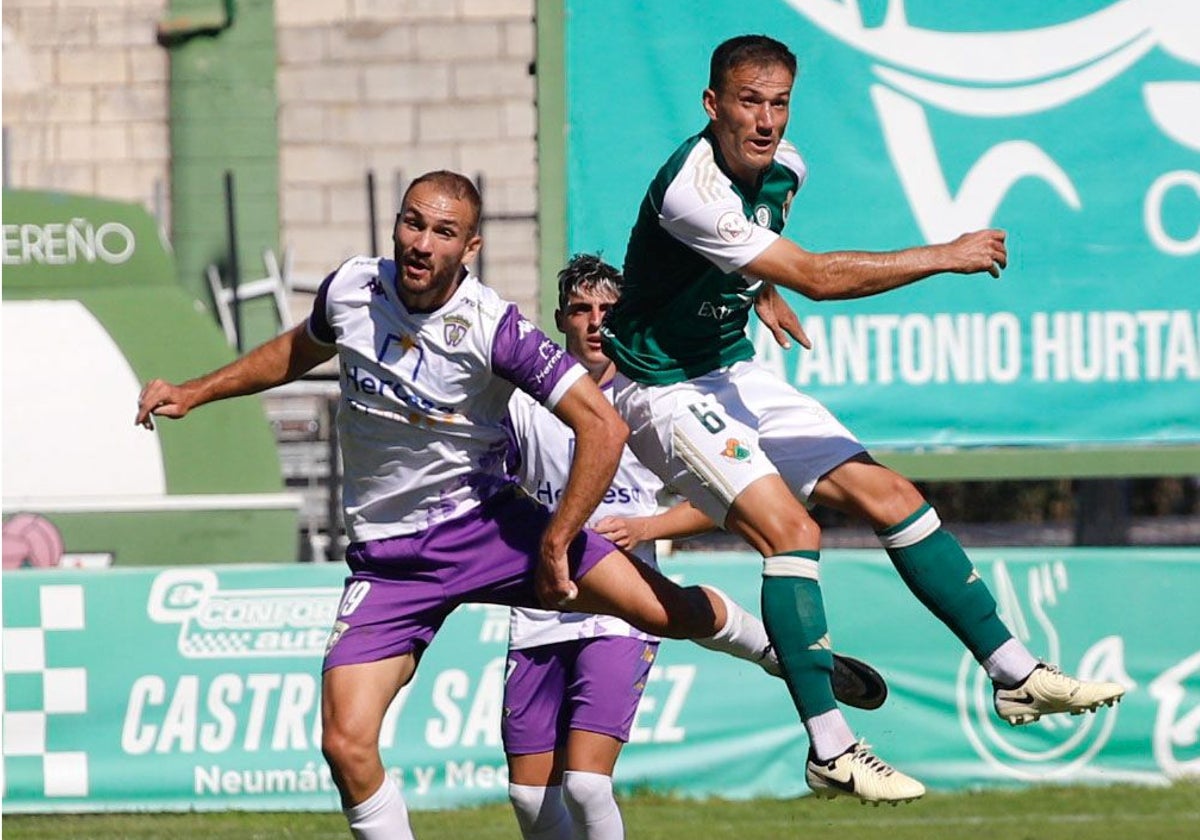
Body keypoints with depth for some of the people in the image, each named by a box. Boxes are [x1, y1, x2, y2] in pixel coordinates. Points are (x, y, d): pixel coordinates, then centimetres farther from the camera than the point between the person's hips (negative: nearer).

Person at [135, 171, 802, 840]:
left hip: (487, 526, -3)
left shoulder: (495, 329, -18)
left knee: (670, 609, -14)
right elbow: (300, 350, 20)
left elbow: (604, 428, -19)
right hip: (387, 557, 3)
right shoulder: (351, 290, -5)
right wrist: (195, 393, 20)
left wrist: (555, 545, -17)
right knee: (346, 745, -14)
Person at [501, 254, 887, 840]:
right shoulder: (526, 402, 6)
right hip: (538, 617, 3)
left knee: (585, 782, -17)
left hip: (621, 616, -3)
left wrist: (647, 528, -10)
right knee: (528, 792, 1)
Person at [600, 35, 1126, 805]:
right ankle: (830, 751, -21)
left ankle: (1016, 675, 11)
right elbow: (815, 277, -29)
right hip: (661, 388, -8)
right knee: (790, 530, -24)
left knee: (890, 498, 3)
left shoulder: (784, 168, -2)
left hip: (735, 372, 8)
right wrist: (945, 257, -25)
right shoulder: (689, 190, -30)